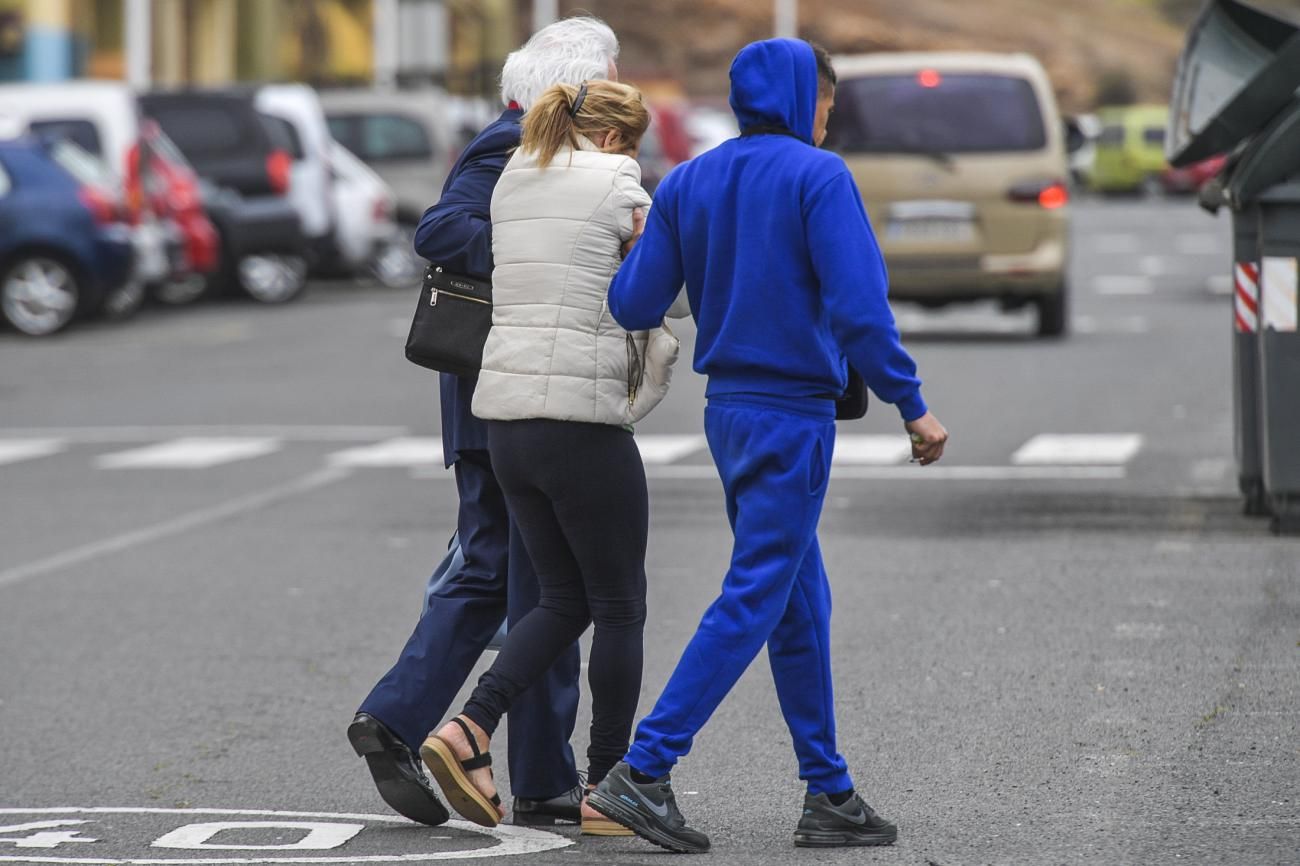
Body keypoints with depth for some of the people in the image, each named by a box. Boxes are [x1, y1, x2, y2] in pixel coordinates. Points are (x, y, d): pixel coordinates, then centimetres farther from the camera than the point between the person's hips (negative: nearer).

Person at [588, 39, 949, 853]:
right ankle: (644, 770, -11)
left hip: (728, 410, 7)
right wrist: (913, 407, -12)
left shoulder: (687, 184, 8)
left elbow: (633, 305, 3)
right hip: (794, 416, -7)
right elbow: (858, 307, -18)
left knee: (802, 608, 13)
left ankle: (830, 794, 15)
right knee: (753, 602, -6)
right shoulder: (818, 176, -10)